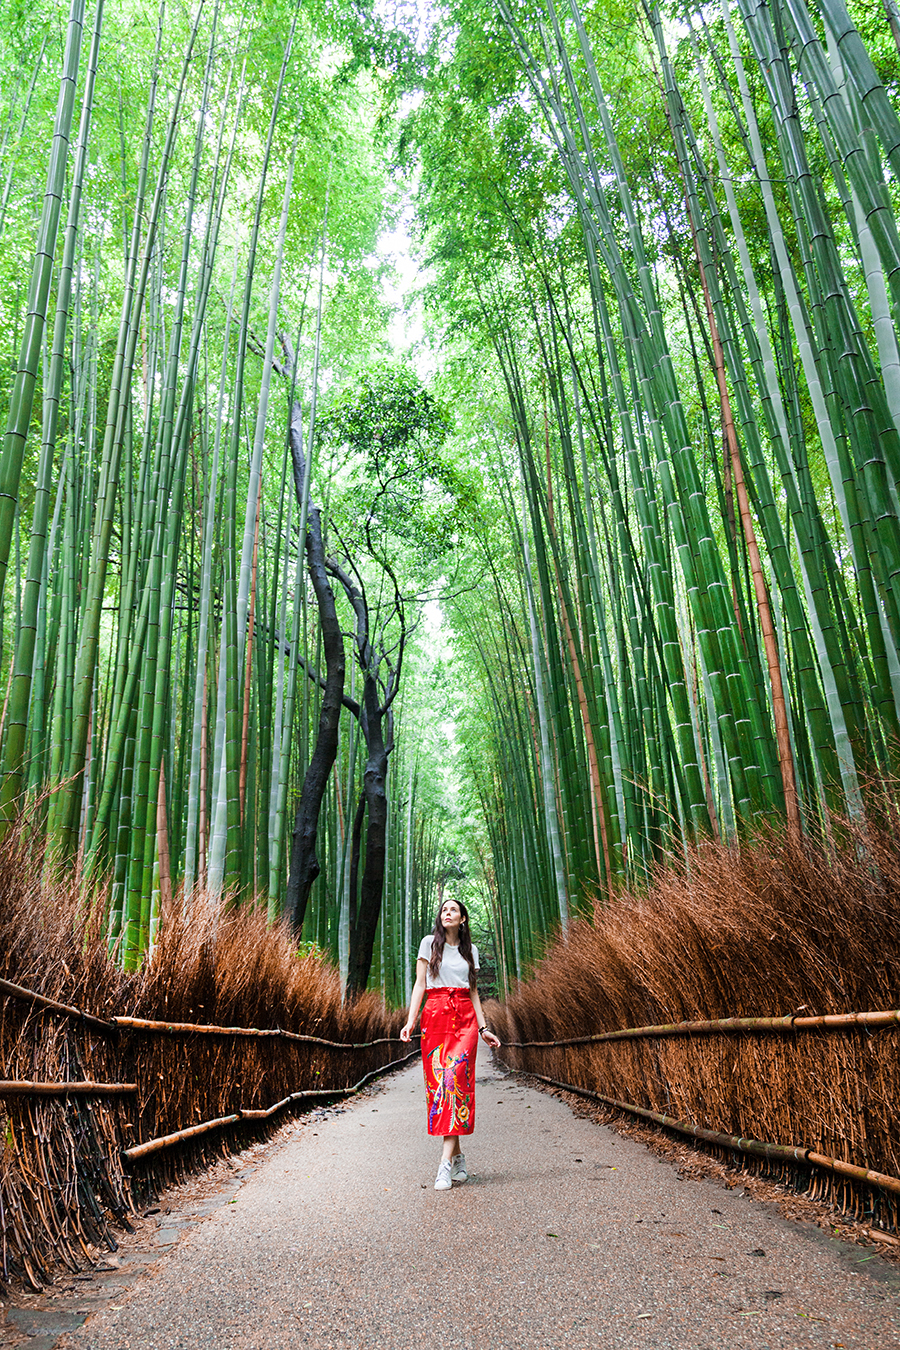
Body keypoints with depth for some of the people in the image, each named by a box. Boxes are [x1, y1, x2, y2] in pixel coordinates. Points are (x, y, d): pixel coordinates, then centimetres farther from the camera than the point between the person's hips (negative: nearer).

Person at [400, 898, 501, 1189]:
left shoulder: (470, 949, 14)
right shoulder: (430, 943, 7)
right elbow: (420, 984, 2)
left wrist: (483, 1028, 9)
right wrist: (410, 1021, -8)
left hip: (465, 1018, 1)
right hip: (435, 1017, -1)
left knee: (455, 1078, -14)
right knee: (437, 1081, -4)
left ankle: (446, 1161, -15)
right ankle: (458, 1156, 10)